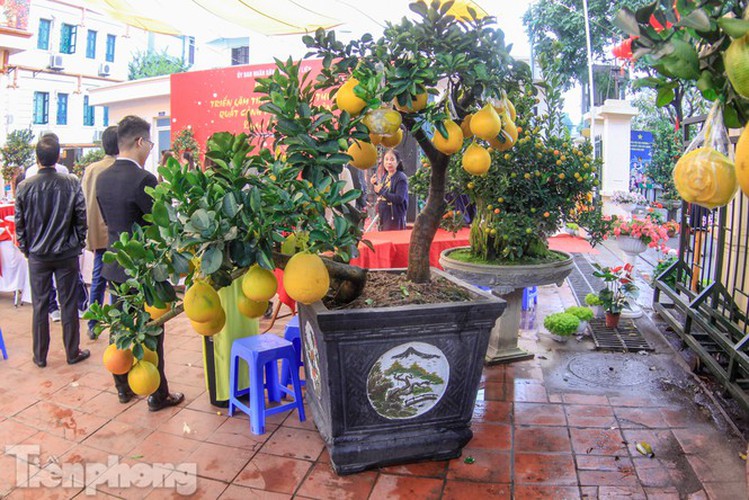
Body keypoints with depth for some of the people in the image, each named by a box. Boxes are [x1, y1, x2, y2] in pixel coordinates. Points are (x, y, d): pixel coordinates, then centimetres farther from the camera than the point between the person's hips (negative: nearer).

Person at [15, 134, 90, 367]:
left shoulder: (25, 186, -7)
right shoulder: (71, 183, -11)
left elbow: (20, 223, -1)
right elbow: (81, 217, -7)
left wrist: (26, 248, 12)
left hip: (38, 255, 1)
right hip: (67, 254, -1)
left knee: (40, 305, 11)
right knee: (69, 304, 8)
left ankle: (40, 356, 21)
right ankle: (72, 352, 18)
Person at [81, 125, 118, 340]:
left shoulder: (90, 169, 2)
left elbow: (84, 204, 6)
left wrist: (90, 235, 15)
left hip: (98, 235, 5)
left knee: (98, 280, 14)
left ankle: (93, 326, 22)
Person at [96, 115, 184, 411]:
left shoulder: (103, 178, 4)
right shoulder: (143, 179, -21)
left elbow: (107, 219, 13)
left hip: (114, 266, 8)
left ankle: (123, 388, 33)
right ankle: (158, 395, 16)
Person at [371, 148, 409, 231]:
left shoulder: (401, 178, -13)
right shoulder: (384, 176, 10)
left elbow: (399, 198, -22)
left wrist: (381, 191, -21)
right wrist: (375, 184, 3)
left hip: (395, 217, -8)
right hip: (383, 215, 8)